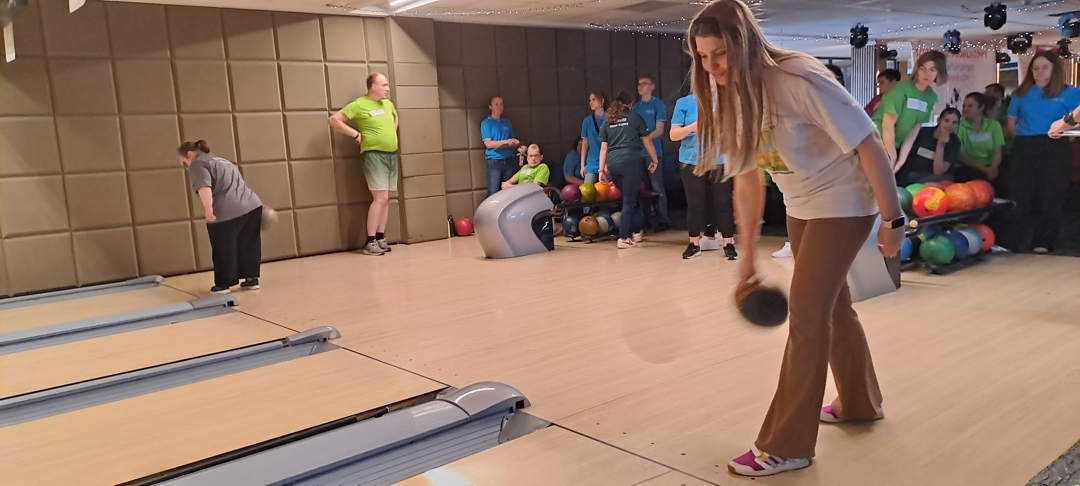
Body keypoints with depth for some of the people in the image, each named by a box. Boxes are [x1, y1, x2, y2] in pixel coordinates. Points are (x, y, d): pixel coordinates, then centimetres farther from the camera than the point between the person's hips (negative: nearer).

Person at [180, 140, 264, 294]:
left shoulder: (198, 165, 2)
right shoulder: (222, 161, 29)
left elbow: (204, 187, -16)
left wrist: (208, 209, -23)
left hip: (226, 213, -8)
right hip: (252, 205, 8)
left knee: (224, 250, 3)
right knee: (248, 246, 14)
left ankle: (223, 285, 12)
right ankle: (251, 279, 20)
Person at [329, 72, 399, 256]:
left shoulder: (388, 104, 13)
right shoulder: (359, 105, -7)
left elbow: (396, 117, 36)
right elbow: (334, 120, -9)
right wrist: (356, 134, -11)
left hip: (392, 154, 7)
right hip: (374, 155, -7)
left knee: (386, 199, 7)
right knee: (380, 198, -14)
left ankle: (381, 238, 14)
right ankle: (370, 242, -10)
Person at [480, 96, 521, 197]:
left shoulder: (507, 123, 16)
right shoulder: (486, 123, 1)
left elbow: (513, 142, 17)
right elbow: (488, 143, -8)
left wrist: (516, 143, -7)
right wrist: (506, 142, -15)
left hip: (508, 160, 5)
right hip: (494, 161, -5)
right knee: (493, 192, -10)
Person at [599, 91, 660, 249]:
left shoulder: (608, 122, 18)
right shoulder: (635, 118, 10)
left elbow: (603, 148, 14)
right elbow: (647, 142, 12)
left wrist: (602, 170, 15)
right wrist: (654, 160, 22)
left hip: (613, 164, 4)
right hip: (631, 162, -4)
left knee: (628, 198, 19)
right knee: (629, 200, 0)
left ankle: (635, 232, 28)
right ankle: (623, 238, -5)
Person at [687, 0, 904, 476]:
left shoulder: (800, 81, -27)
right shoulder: (732, 101, -4)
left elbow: (869, 145, -23)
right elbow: (747, 181, 2)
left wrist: (892, 219, -21)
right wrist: (747, 254, 4)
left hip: (843, 204, -8)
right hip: (800, 208, 8)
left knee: (807, 316, -9)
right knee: (832, 304, 20)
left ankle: (786, 445, 2)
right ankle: (860, 402, 43)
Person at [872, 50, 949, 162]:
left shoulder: (932, 97, 1)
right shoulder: (901, 88, -17)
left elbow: (915, 129, 1)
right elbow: (888, 125, -19)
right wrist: (892, 158, -18)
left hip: (894, 146, 7)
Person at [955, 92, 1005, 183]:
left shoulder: (994, 125, 9)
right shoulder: (959, 126, -1)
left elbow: (997, 152, 4)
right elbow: (961, 155, -6)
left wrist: (992, 168, -18)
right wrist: (983, 169, -18)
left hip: (989, 168, 4)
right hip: (967, 168, -4)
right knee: (981, 180, -35)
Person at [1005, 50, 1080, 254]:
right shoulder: (1022, 93, 12)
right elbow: (1011, 124, 15)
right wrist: (1027, 134, 2)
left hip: (1055, 149, -2)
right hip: (1024, 149, 2)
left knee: (1051, 197, 2)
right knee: (1019, 196, 3)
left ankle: (1043, 244, 9)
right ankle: (1011, 243, 6)